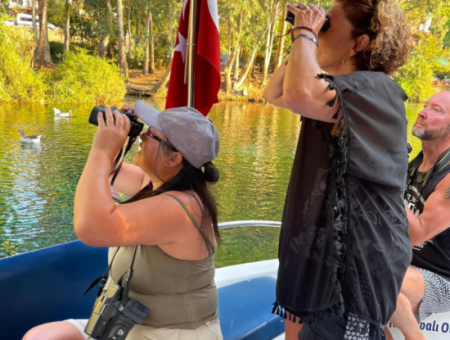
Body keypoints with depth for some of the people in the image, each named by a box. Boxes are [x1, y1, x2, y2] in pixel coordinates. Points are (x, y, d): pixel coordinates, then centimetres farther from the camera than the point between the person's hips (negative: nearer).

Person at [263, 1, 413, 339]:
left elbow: (299, 94, -39)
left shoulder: (375, 89, -20)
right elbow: (274, 94, 16)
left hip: (358, 260, -10)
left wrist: (306, 33, -21)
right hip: (322, 250, 10)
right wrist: (304, 40, 5)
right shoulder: (341, 91, 11)